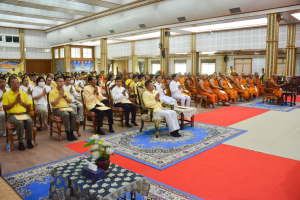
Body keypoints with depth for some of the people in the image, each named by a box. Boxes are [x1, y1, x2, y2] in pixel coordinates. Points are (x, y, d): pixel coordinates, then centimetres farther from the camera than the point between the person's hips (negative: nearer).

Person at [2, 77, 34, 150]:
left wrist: (21, 101, -4)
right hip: (12, 115, -3)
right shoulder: (6, 94, 4)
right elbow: (5, 108, -3)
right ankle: (20, 142, -17)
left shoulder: (24, 93, 14)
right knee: (20, 122, -35)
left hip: (23, 113, 3)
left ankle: (29, 140, -14)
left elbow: (29, 106, 13)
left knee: (29, 121, -31)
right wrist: (15, 101, -9)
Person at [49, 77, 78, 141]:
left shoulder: (66, 90, 13)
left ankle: (72, 132, -17)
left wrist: (64, 95, -6)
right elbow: (53, 104, -11)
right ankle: (67, 133, -22)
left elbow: (70, 101, 9)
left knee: (74, 114, -28)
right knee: (66, 114, -36)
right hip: (57, 109, -4)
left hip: (66, 108, 4)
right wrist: (60, 95, -11)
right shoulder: (52, 92, -2)